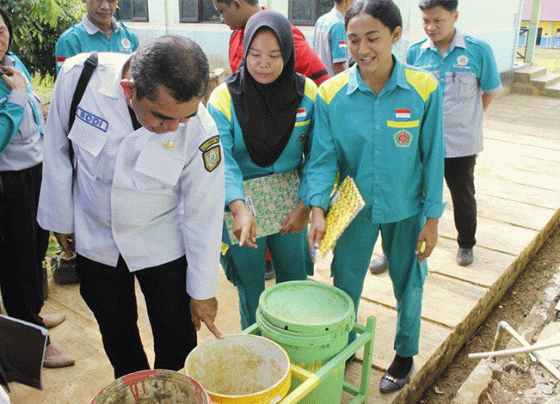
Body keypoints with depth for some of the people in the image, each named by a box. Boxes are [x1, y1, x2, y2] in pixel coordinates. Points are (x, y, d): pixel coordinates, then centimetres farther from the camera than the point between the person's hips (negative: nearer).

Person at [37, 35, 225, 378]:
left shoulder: (201, 131, -28)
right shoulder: (78, 76, -24)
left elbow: (204, 214, -16)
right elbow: (58, 150, -7)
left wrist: (203, 291, -6)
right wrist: (61, 219, 4)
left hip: (163, 246, -2)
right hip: (94, 238, 2)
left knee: (177, 338, 9)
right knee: (116, 332, 20)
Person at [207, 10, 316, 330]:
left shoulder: (307, 93, -6)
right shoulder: (224, 98, -13)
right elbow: (222, 161, -22)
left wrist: (305, 206, -14)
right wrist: (239, 209, -38)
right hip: (243, 207, -2)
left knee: (296, 284, 15)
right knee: (251, 288, 11)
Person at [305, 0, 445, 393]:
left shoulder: (424, 89, -14)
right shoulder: (330, 94, -13)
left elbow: (433, 156, -8)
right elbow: (323, 157, -10)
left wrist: (432, 218, -5)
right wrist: (318, 209, -24)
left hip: (406, 210, 0)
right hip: (354, 208, 1)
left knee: (408, 285, 16)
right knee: (344, 285, 13)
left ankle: (405, 353, 43)